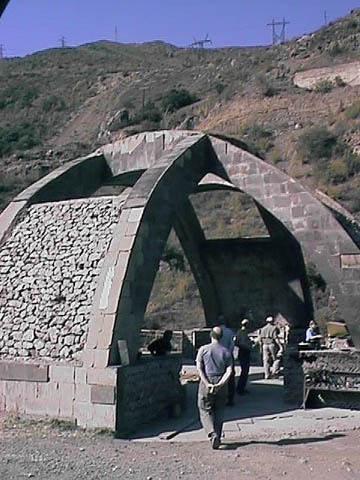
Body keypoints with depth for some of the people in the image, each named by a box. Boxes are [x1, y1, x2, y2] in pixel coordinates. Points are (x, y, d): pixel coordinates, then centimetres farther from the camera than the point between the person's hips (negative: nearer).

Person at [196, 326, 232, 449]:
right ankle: (217, 438, 15)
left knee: (205, 411, 6)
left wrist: (208, 384, -13)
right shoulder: (226, 351, 3)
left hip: (206, 384, -2)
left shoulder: (203, 349, -1)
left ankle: (212, 434, -15)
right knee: (219, 412, 14)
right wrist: (219, 385, -13)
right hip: (221, 385, 2)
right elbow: (229, 371, -7)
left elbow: (199, 369, -9)